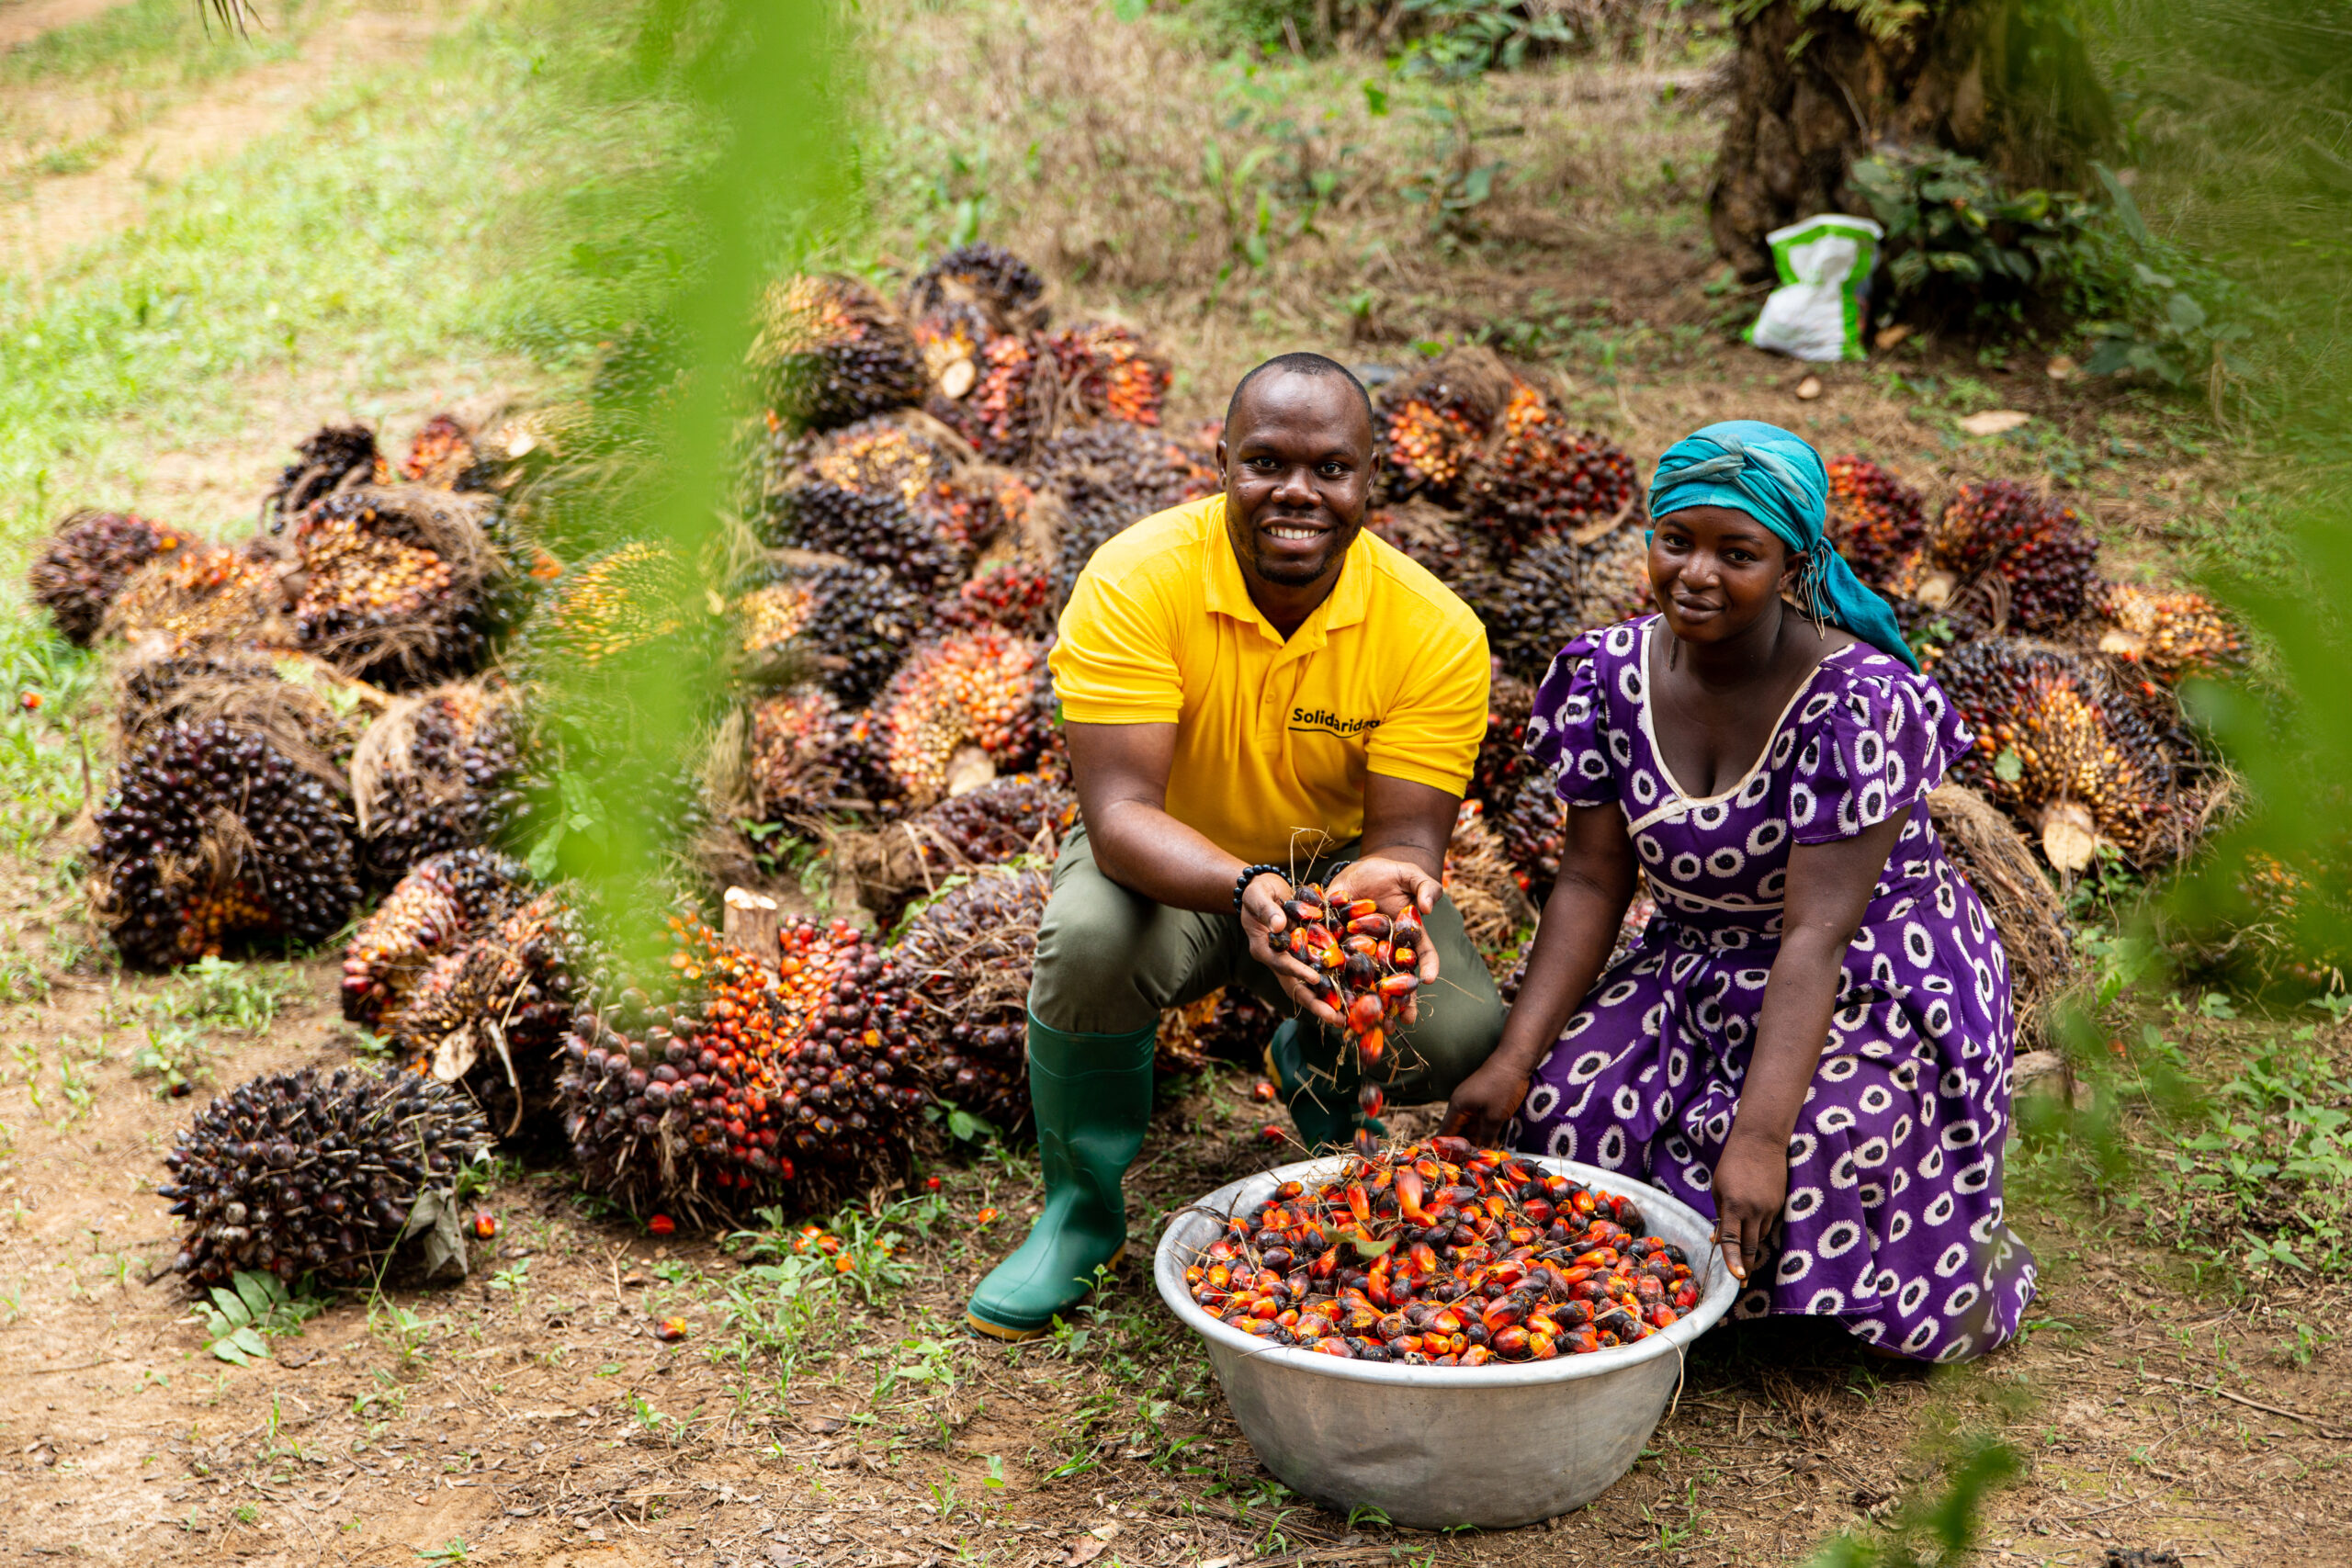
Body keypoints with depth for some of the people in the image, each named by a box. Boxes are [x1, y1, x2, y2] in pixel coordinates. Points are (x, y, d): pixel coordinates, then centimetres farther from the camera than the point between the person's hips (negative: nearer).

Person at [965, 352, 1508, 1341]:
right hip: (1170, 866, -2)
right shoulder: (1136, 581, -24)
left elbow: (1409, 833, -19)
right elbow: (1119, 811, -31)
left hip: (1341, 862, 2)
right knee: (1089, 938, -36)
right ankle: (1082, 1208, -7)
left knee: (1469, 1037, -24)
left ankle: (1317, 1068, 17)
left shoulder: (1436, 629, -18)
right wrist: (1248, 890, -51)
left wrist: (1383, 882, -46)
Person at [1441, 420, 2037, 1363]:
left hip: (1873, 978, -4)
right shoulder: (1610, 676, -7)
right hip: (1693, 967, 5)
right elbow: (1592, 882, -5)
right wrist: (1515, 1059, -17)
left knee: (1803, 1170, -30)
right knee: (1559, 1112, -21)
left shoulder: (1860, 699, -24)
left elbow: (1817, 932, -29)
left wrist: (1760, 1135, -37)